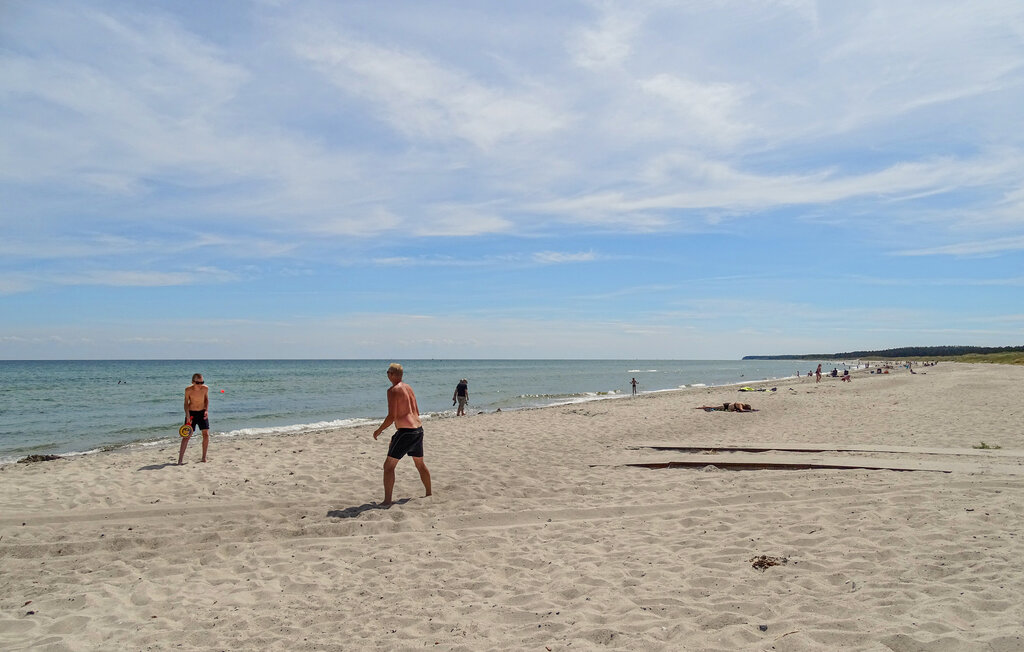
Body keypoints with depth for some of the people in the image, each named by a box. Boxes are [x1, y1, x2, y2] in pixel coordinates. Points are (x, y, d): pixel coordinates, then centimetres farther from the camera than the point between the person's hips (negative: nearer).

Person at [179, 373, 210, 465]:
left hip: (202, 412, 3)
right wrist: (187, 416, -17)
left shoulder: (205, 388, -11)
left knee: (206, 434, -1)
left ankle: (204, 457, 13)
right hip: (191, 413, -3)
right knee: (187, 435, -8)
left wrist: (206, 410, -5)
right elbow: (186, 403, -9)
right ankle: (180, 459, -6)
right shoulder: (188, 390, -17)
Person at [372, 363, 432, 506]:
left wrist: (379, 430, -4)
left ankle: (387, 501, -6)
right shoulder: (408, 388, 14)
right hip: (419, 430, 8)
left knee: (389, 466, -2)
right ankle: (428, 494, 34)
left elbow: (392, 416, -17)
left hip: (406, 431, -8)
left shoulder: (393, 390, -10)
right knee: (420, 464, 24)